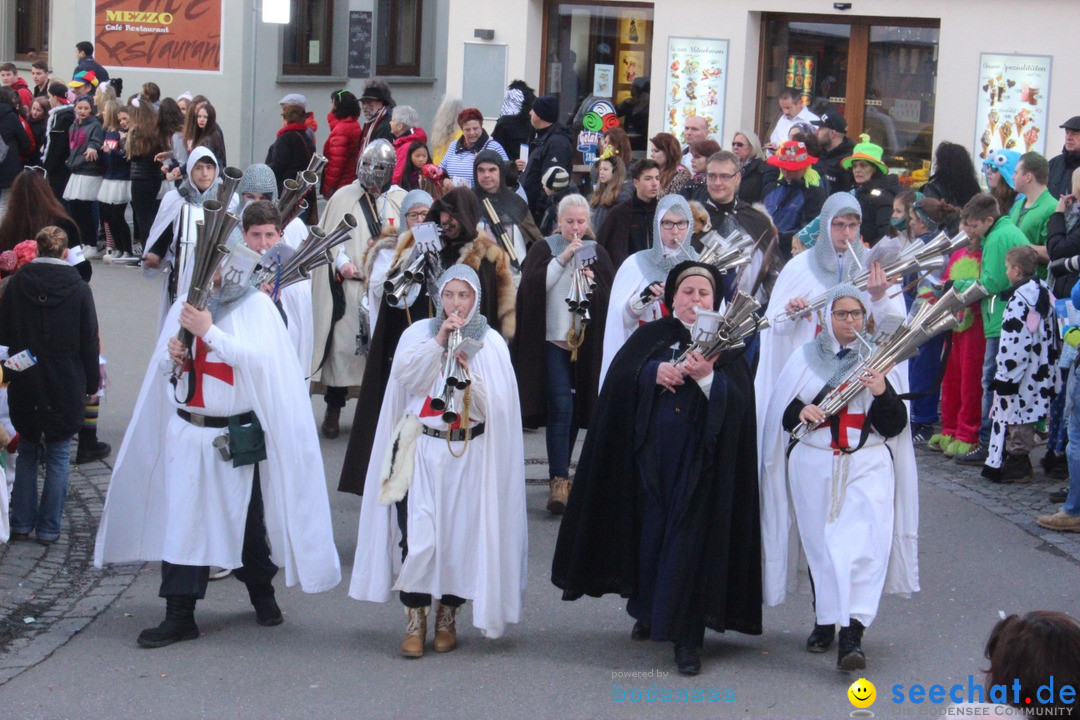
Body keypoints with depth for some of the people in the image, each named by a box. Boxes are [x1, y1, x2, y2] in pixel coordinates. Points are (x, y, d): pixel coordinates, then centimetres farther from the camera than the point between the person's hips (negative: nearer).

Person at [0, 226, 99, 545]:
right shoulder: (78, 289, -8)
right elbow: (89, 342, -3)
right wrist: (92, 383, 7)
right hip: (67, 387, -2)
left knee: (27, 452, 15)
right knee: (58, 456, 7)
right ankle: (48, 528, 6)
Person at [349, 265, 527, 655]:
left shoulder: (490, 342, 5)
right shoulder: (419, 333, 8)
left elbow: (495, 406, -4)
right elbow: (405, 377, -9)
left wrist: (466, 373, -17)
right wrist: (439, 341, -13)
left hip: (468, 455, 0)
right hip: (420, 449, 0)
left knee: (460, 534, 0)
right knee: (416, 535, -11)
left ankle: (448, 617, 17)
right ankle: (415, 619, 1)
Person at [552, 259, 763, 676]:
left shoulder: (726, 348, 4)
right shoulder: (652, 336, 8)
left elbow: (738, 403, -10)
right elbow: (619, 376, -3)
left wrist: (706, 377, -26)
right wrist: (655, 372, -19)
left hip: (699, 461, -2)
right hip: (649, 453, 2)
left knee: (690, 540, -5)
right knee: (649, 530, 9)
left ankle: (687, 637, -3)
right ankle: (648, 611, 29)